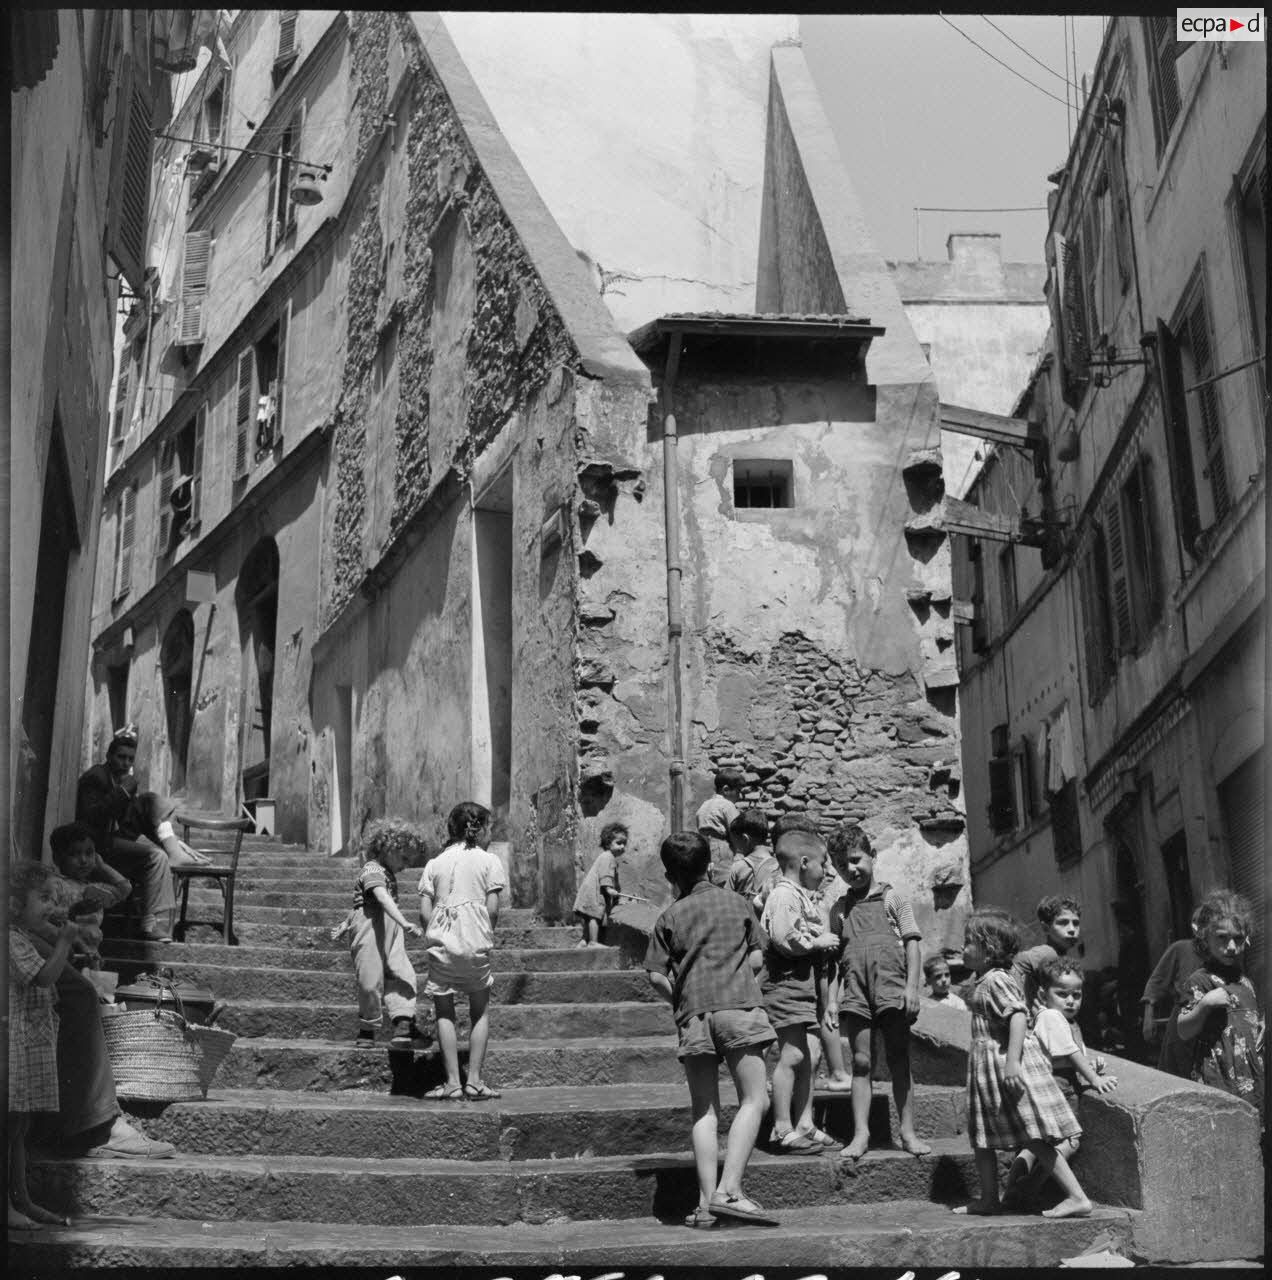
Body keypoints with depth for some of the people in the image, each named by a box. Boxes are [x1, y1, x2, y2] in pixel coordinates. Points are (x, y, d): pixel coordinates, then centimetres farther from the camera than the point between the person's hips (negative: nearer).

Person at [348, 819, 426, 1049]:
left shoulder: (388, 874, 21)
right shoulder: (372, 870, -12)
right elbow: (383, 899, -27)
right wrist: (405, 924, -37)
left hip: (390, 930, 9)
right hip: (369, 929, -9)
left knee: (402, 974, -8)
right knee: (371, 981, -3)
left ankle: (403, 1025, -18)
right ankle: (367, 1030, 12)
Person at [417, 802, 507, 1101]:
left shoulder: (435, 863, 12)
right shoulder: (488, 860, 4)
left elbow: (424, 912, 4)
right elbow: (492, 908, -2)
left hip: (440, 942, 2)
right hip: (475, 943, -2)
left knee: (445, 1013, 8)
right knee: (481, 1011, 12)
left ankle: (452, 1083, 3)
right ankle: (474, 1080, 6)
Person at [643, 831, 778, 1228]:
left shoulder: (671, 917, 7)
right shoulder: (737, 904, 10)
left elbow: (656, 976, 1)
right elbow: (756, 959, 12)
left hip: (693, 1015, 2)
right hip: (739, 1005, -1)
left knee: (705, 1111, 6)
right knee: (753, 1100, 0)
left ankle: (706, 1202, 2)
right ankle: (728, 1190, -14)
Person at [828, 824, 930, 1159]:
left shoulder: (892, 898, 7)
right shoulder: (839, 909, 14)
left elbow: (912, 941, 4)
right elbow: (834, 955, 14)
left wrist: (912, 986, -6)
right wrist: (833, 995, 4)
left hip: (891, 986, -2)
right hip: (855, 991, 2)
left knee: (899, 1062, 2)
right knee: (861, 1062, 0)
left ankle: (908, 1131, 7)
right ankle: (861, 1133, 0)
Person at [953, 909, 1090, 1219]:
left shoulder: (995, 980, -15)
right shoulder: (986, 981, 16)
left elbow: (1018, 1017, -26)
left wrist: (1012, 1061, -31)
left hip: (1007, 1066, -10)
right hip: (987, 1067, 10)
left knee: (1036, 1139, -9)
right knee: (980, 1138, 15)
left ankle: (1077, 1198, -7)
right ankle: (989, 1199, 24)